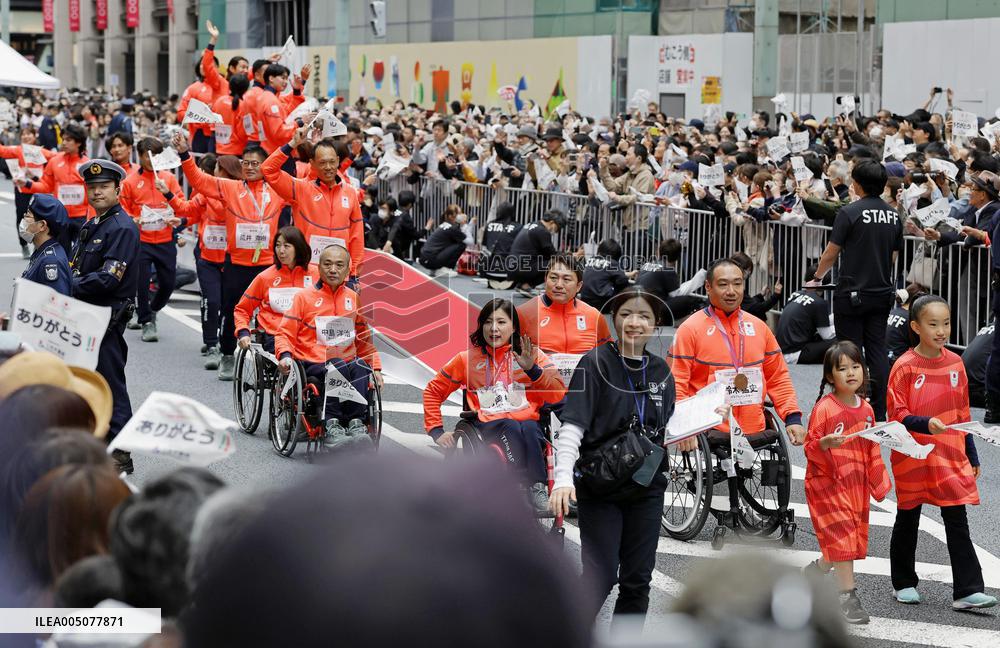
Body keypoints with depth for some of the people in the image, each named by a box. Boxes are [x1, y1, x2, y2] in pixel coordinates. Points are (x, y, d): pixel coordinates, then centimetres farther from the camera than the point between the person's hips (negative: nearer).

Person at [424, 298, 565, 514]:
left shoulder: (530, 354, 13)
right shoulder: (468, 359, 15)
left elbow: (558, 395, 2)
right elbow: (433, 391, 23)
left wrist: (532, 369, -12)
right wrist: (436, 431, 12)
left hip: (528, 422, 1)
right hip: (489, 423, -1)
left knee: (529, 430, -37)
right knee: (512, 428, -36)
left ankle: (538, 488, -41)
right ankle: (535, 489, -46)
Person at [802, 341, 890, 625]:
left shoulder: (866, 409, 6)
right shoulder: (824, 408, -13)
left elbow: (872, 448, 17)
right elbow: (811, 448, -12)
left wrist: (878, 481, 15)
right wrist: (826, 443, -33)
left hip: (856, 485, 7)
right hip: (827, 484, -7)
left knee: (853, 542, 10)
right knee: (842, 539, -11)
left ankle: (813, 570, 34)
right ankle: (848, 597, -6)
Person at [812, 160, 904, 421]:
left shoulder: (850, 212, -12)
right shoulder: (893, 215, 6)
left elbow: (831, 253, -7)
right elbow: (893, 257, 13)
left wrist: (818, 277, 10)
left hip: (852, 294, -5)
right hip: (882, 293, 5)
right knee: (877, 351, 7)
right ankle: (879, 414, 6)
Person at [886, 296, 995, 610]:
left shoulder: (955, 363, 4)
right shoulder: (905, 366, -11)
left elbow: (962, 413, 12)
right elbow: (897, 416, -13)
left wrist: (972, 456, 13)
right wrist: (926, 424, -29)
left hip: (951, 458, 3)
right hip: (913, 459, -3)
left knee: (957, 521, -2)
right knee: (907, 520, 12)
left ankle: (968, 591, -3)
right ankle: (904, 584, 27)